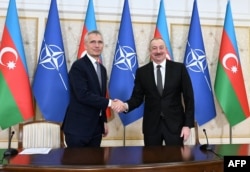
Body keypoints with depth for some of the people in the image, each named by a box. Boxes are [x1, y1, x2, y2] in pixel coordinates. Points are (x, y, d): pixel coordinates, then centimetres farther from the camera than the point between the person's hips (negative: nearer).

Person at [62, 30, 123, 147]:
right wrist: (109, 102, -17)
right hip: (78, 127, -7)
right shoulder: (78, 66, -12)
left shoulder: (102, 69, 14)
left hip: (96, 127, 8)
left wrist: (104, 121, 16)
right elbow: (83, 95, -22)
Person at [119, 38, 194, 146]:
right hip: (151, 125, 1)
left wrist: (188, 124, -5)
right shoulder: (141, 72, 2)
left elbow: (188, 97, -1)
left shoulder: (179, 68, -1)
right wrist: (126, 106, -19)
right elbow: (137, 97, 3)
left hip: (175, 124, -1)